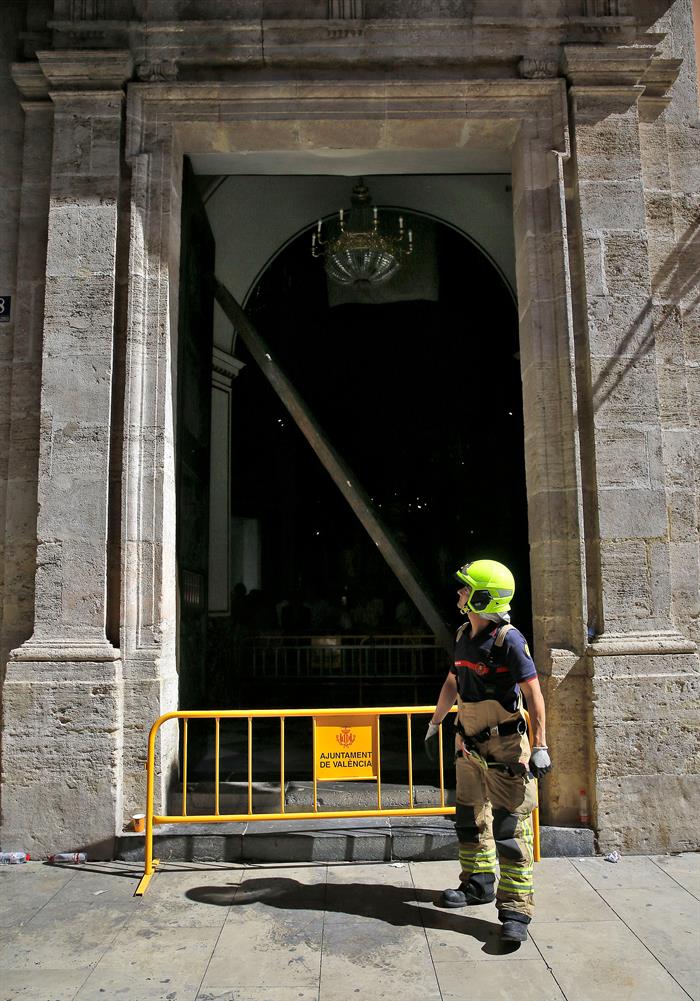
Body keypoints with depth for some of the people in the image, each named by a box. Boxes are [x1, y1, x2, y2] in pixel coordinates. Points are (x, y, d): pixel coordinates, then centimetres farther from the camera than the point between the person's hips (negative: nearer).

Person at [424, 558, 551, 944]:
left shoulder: (508, 639, -18)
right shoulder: (464, 636, 6)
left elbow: (534, 693, -17)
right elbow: (451, 684, 18)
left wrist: (540, 746, -18)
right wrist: (434, 726, 22)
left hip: (504, 747, -8)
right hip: (469, 744, 8)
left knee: (510, 825, -4)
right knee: (470, 817, 19)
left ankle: (515, 909, 5)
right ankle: (479, 883, 36)